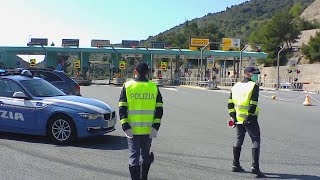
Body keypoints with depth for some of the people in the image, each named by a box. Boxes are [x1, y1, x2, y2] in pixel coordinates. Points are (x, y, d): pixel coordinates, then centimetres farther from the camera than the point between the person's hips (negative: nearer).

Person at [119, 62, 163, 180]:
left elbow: (122, 108, -7)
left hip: (132, 129, -2)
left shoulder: (127, 86, -2)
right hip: (148, 129, 2)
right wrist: (155, 127, -5)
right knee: (145, 155, 19)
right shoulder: (154, 87, 1)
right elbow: (159, 109, -4)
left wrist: (125, 126, -8)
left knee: (134, 156, 5)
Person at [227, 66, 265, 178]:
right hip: (250, 120, -6)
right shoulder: (254, 86, -9)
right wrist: (249, 117, -15)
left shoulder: (235, 86, 9)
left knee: (239, 141, 18)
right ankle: (255, 167, -4)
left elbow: (230, 103, 5)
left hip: (238, 119, 6)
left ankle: (235, 165, 25)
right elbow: (253, 104, -18)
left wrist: (233, 116, 3)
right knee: (256, 142, 2)